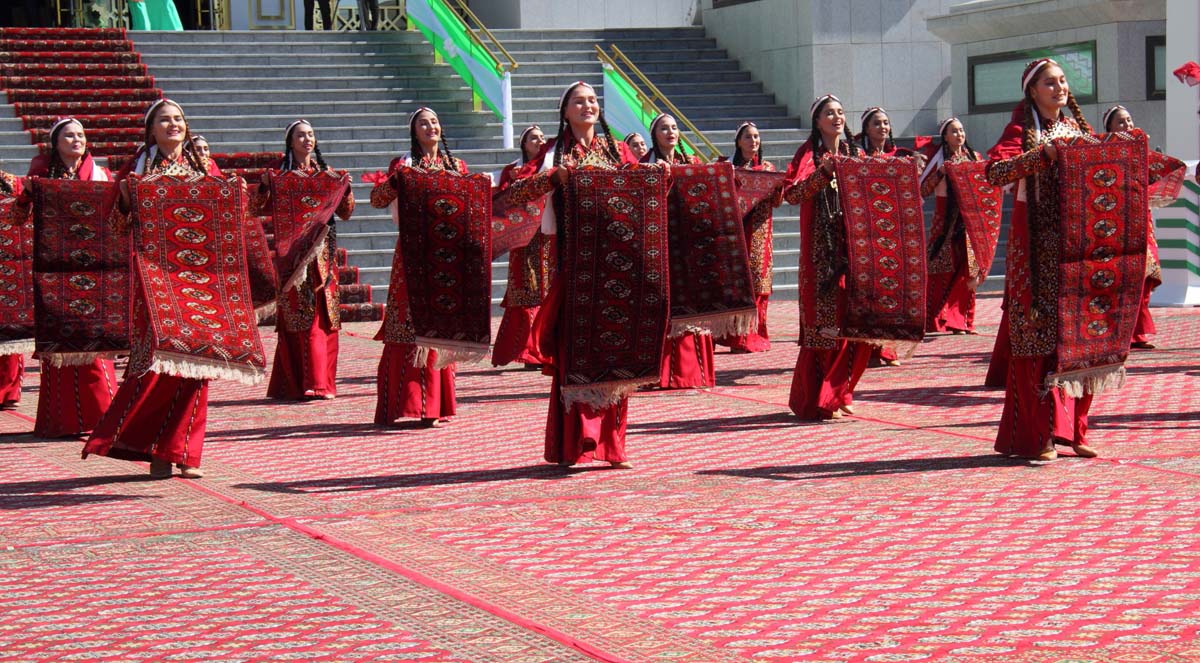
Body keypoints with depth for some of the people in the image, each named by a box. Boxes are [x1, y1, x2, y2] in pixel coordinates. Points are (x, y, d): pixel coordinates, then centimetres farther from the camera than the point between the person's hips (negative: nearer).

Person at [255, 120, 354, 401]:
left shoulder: (325, 173, 12)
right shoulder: (281, 175, 3)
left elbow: (345, 213, 12)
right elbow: (258, 209, -2)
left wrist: (345, 189, -4)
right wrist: (264, 185, -18)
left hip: (323, 252, 3)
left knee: (324, 315, 2)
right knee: (298, 314, -6)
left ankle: (321, 381, 7)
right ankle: (298, 383, -4)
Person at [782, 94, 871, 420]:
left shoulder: (855, 153, 15)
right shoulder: (809, 153, -1)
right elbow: (791, 194, -14)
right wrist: (823, 174, -23)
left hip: (854, 243, 5)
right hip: (822, 248, -5)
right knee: (826, 320, -8)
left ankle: (838, 392, 17)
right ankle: (817, 400, -2)